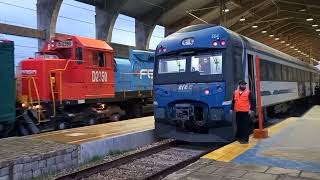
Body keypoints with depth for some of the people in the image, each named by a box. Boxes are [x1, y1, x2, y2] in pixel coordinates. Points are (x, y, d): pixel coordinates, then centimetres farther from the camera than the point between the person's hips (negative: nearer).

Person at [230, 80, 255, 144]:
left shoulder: (248, 92, -2)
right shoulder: (235, 92, 11)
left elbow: (252, 102, -5)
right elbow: (233, 101, 18)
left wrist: (251, 109, -13)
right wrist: (232, 109, 13)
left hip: (246, 112, -5)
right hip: (238, 112, 5)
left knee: (245, 126, -3)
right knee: (239, 125, 14)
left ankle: (245, 139, 0)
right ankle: (239, 137, 28)